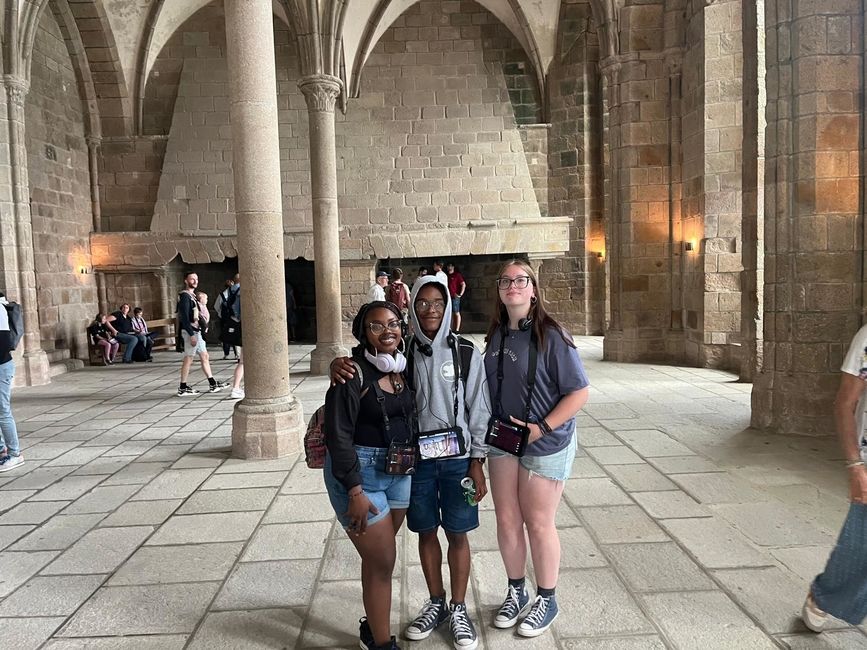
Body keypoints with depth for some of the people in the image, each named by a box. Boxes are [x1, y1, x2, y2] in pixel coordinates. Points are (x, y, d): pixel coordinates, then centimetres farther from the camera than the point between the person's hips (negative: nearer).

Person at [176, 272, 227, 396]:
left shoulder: (192, 295, 17)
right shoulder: (185, 296, -13)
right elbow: (184, 317, -20)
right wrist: (191, 335, -24)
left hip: (196, 331, 10)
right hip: (190, 331, -10)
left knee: (204, 356, 11)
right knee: (188, 358, -4)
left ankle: (212, 384, 16)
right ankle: (183, 388, 3)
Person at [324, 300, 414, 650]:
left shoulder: (403, 368, 3)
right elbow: (338, 434, -18)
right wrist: (356, 492, -19)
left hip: (399, 472, 6)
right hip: (359, 472, -6)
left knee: (378, 556, 18)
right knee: (383, 560, 0)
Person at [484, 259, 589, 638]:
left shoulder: (551, 335, -16)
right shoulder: (497, 335, 2)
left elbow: (578, 393, -15)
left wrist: (541, 429, -21)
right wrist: (492, 426, 5)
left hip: (546, 441, -5)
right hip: (502, 439, 5)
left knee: (538, 523, 6)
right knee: (506, 520, 12)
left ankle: (546, 600, 27)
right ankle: (516, 592, 33)